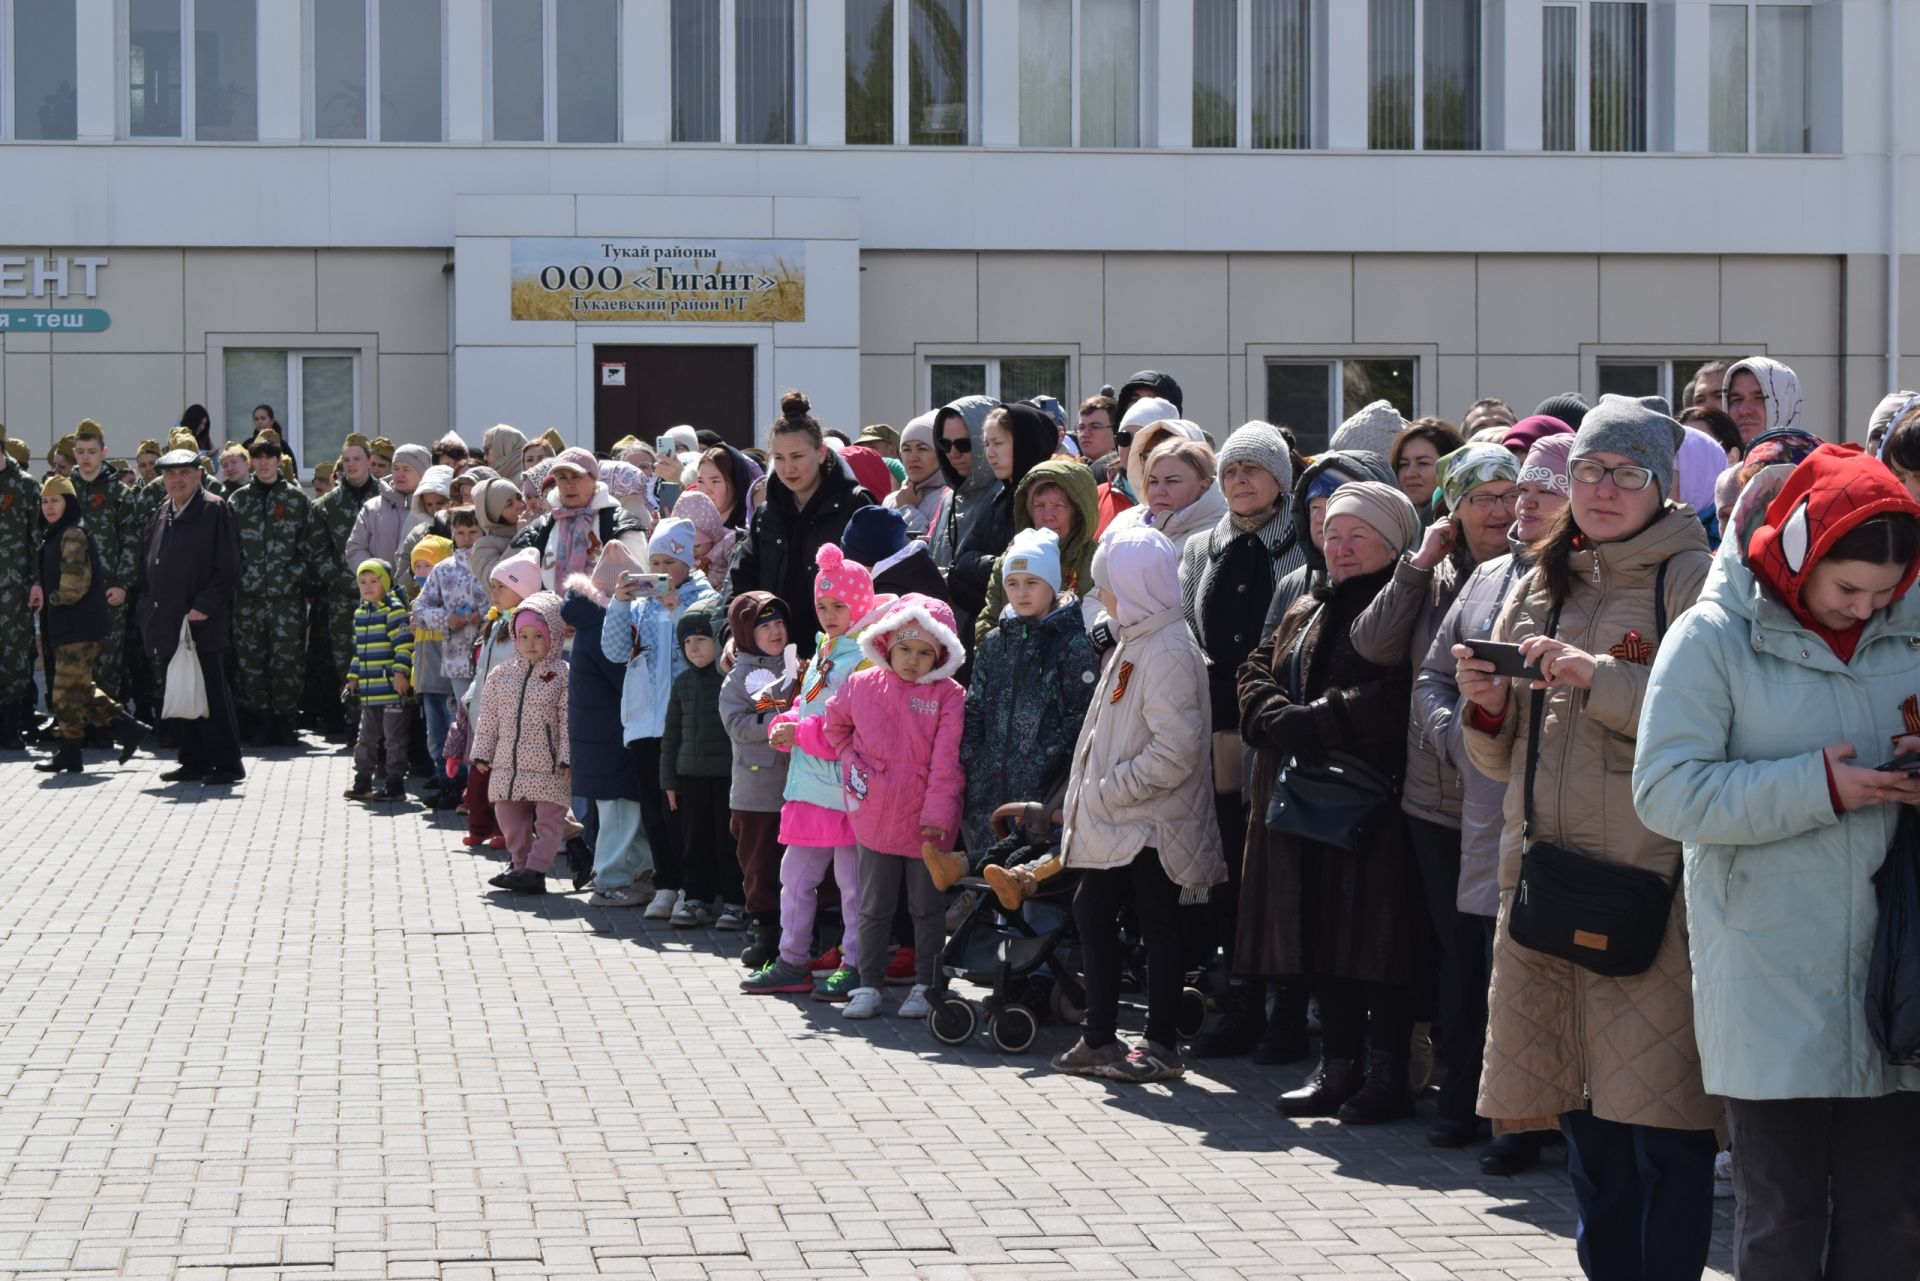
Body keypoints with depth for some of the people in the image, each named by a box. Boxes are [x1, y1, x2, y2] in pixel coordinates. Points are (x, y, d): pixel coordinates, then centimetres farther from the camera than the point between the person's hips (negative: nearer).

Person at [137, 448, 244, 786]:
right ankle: (194, 762, 17)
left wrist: (204, 607, -16)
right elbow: (147, 565, 23)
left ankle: (226, 763, -1)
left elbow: (228, 568, -10)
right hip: (169, 624, 7)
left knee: (212, 692, -6)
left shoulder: (214, 509, -6)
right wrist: (147, 601, 11)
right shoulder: (162, 514, 15)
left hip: (204, 623, -7)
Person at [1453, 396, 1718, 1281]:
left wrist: (1599, 678, -18)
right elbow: (1506, 758, 20)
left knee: (1664, 1124, -7)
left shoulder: (1694, 581, -2)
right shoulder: (1539, 589, 16)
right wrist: (1489, 706, -1)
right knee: (1584, 1120, 12)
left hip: (1652, 884, -6)